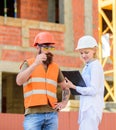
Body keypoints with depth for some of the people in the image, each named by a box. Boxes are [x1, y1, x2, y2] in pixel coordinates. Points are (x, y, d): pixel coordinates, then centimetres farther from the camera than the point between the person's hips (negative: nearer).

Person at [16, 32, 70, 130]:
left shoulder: (55, 67, 17)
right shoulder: (28, 63, 7)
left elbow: (65, 88, 29)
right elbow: (19, 81, -13)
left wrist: (64, 102, 10)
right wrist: (35, 64, -19)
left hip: (52, 114, 4)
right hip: (33, 114, -4)